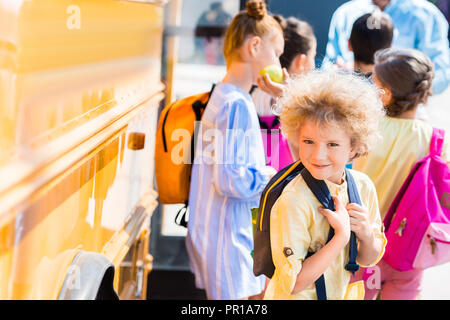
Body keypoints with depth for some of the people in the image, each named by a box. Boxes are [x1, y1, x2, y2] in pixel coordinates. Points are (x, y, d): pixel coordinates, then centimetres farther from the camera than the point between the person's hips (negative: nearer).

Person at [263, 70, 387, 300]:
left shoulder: (363, 186, -10)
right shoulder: (293, 202, -27)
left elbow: (368, 259, 2)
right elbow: (294, 283, -26)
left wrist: (366, 235, -18)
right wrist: (342, 236, -29)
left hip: (345, 294, 5)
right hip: (298, 298, -5)